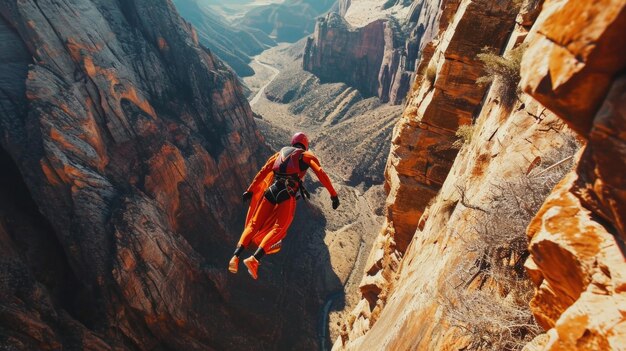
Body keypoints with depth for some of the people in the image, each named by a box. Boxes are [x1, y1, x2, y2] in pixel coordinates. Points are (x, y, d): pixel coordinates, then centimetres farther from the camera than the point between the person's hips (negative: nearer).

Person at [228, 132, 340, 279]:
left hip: (271, 190, 4)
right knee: (279, 228, -7)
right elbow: (321, 174, 0)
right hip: (288, 194, -4)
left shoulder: (281, 152, 25)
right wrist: (334, 195, -1)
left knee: (254, 224, 8)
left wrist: (250, 190, 19)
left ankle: (235, 257, -5)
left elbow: (263, 171, 18)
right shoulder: (308, 156, 16)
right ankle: (254, 259, -24)